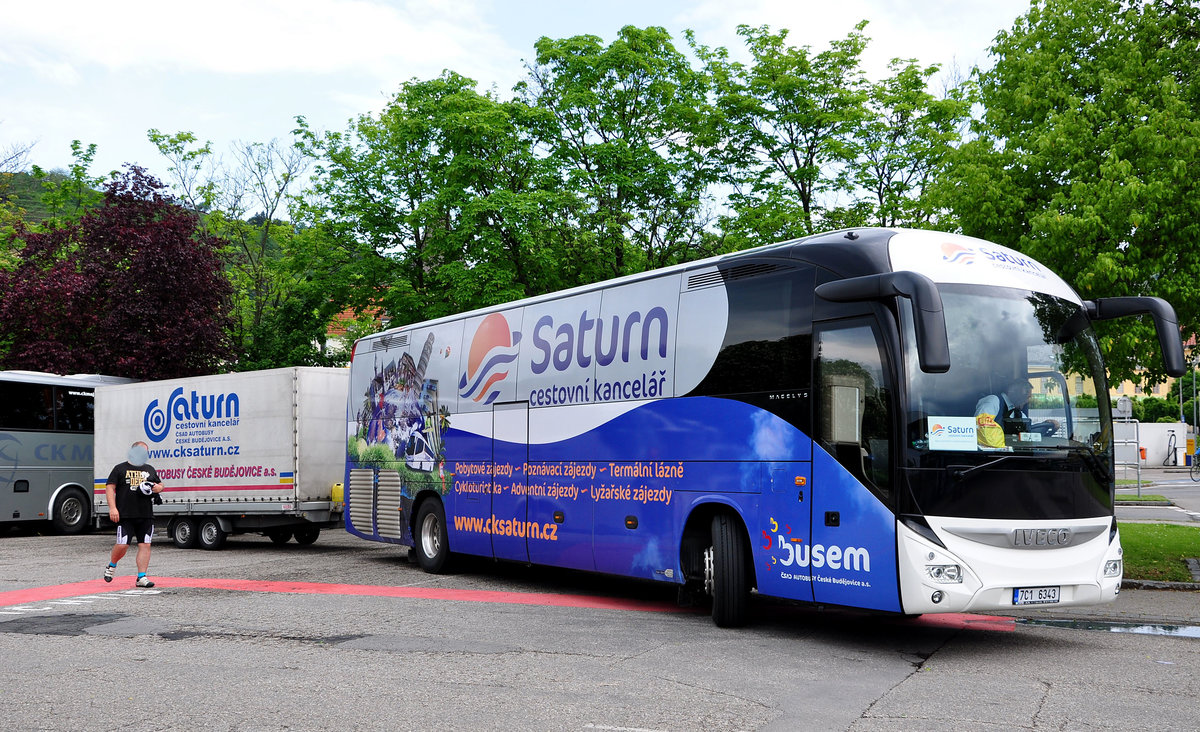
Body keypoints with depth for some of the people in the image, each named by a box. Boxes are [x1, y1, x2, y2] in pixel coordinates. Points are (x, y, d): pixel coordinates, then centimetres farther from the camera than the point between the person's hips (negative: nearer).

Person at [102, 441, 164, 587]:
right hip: (125, 515, -4)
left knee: (145, 545, -3)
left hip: (146, 515, 4)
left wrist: (158, 488, 3)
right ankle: (111, 566, 23)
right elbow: (110, 487, 1)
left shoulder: (150, 469, 19)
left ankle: (141, 577, 0)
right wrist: (112, 508, -10)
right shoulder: (120, 469, 5)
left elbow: (160, 485, 29)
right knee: (122, 545, -7)